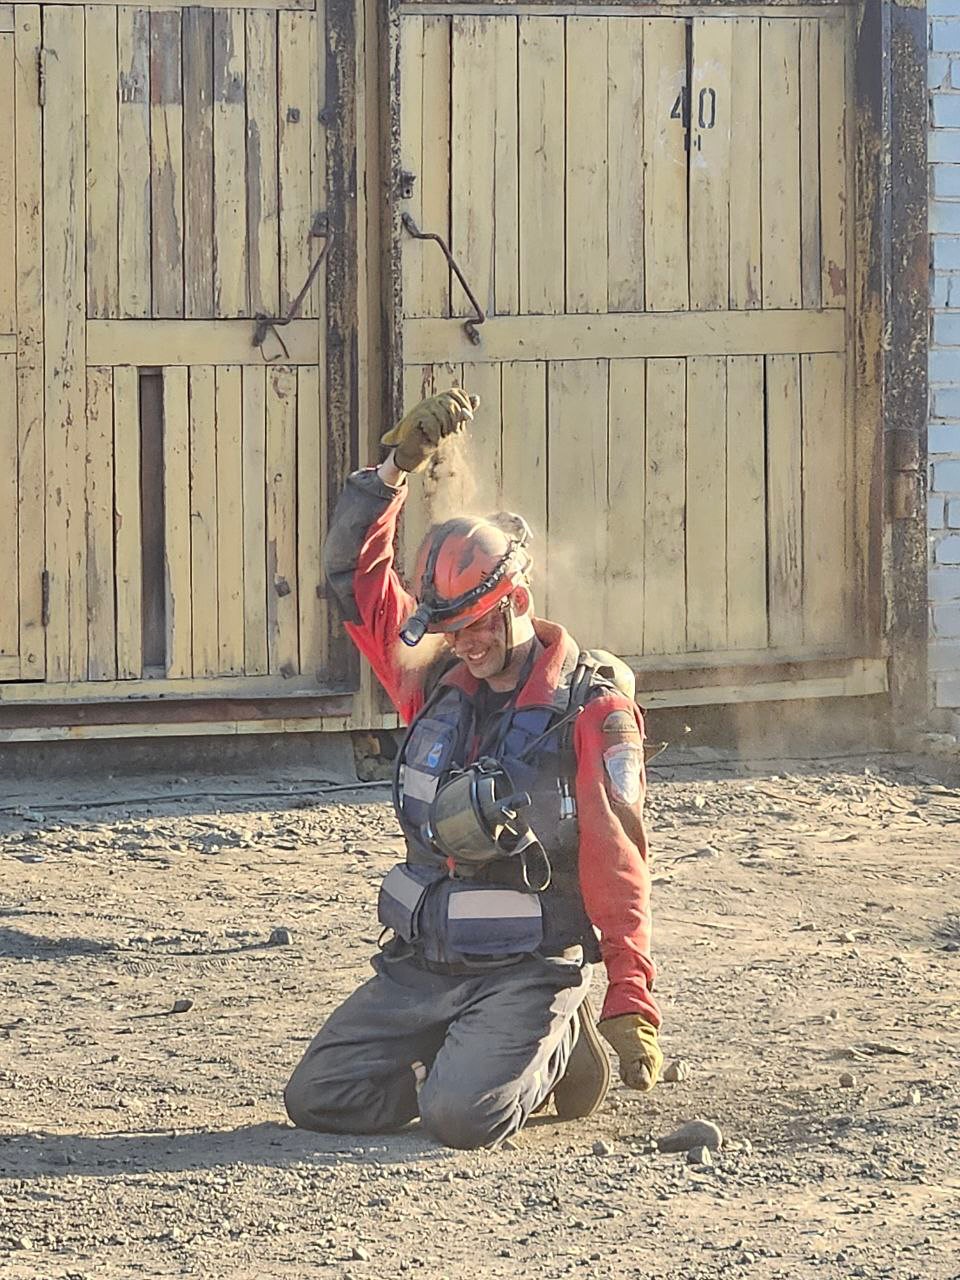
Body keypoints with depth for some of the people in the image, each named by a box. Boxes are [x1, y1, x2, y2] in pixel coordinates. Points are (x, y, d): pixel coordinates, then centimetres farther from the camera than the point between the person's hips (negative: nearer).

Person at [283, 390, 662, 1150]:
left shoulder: (592, 712, -10)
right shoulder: (437, 682, 7)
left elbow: (618, 872, -14)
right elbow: (357, 575, 8)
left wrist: (632, 1005, -19)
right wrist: (396, 469, -4)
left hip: (528, 968, -6)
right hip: (420, 964, 6)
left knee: (461, 1117, -27)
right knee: (318, 1100, -4)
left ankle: (556, 1048, 5)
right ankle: (476, 1058, 16)